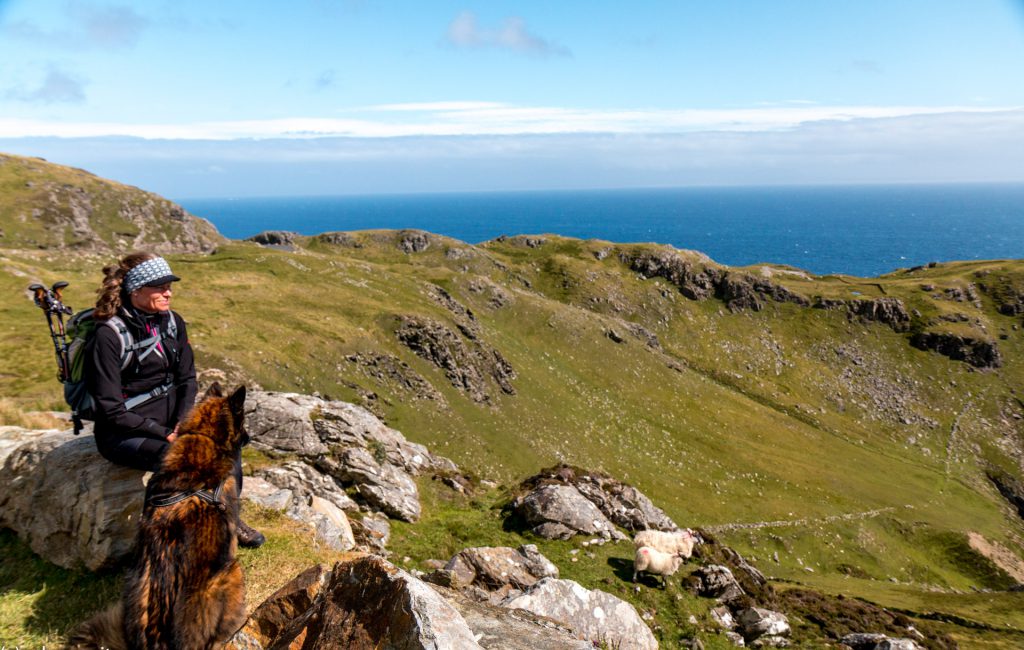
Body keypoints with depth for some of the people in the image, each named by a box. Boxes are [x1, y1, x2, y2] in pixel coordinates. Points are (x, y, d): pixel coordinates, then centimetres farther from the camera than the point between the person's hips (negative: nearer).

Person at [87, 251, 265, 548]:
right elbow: (112, 410, -18)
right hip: (124, 433, -6)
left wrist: (182, 422, -9)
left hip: (170, 418, 6)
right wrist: (164, 434, -19)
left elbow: (187, 379, 7)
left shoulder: (173, 323, 1)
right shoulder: (109, 336, -18)